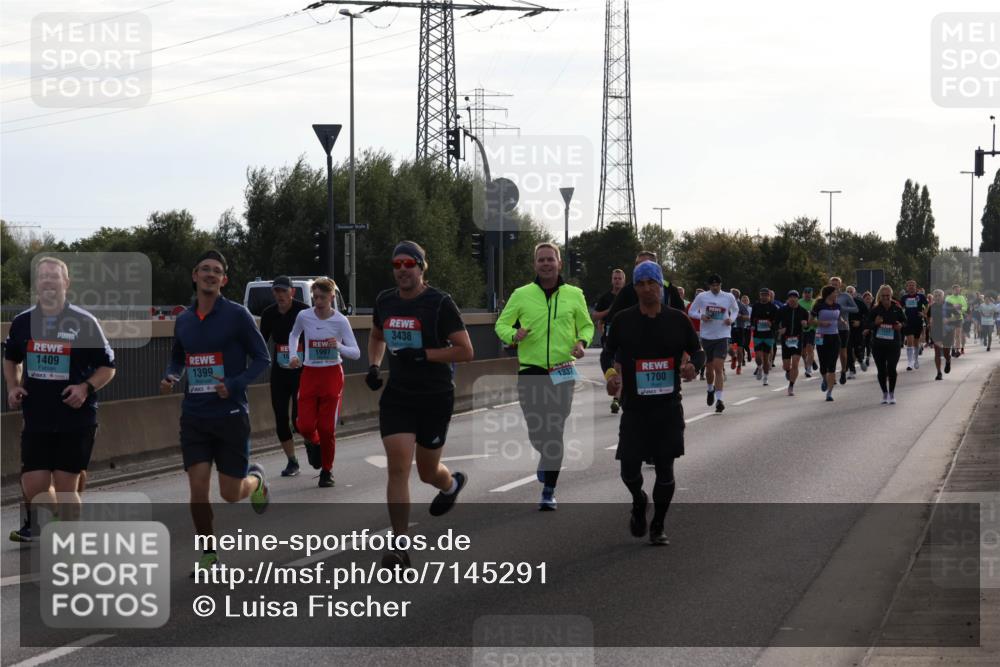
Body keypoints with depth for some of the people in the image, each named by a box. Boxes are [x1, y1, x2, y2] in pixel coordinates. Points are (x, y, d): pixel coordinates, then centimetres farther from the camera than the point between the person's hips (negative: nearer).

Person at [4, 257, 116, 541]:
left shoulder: (84, 322, -3)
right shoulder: (22, 322, 7)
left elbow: (107, 367, 2)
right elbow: (11, 359, 24)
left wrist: (86, 388, -15)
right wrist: (13, 388, 6)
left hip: (76, 419, -3)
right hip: (36, 419, 3)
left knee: (66, 487, -1)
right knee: (34, 486, -3)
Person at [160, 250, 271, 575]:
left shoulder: (237, 315, -7)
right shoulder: (183, 320, 7)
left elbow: (262, 359, -4)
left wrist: (235, 384, -18)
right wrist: (170, 377, 1)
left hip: (231, 414, -3)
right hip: (194, 416, 3)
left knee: (230, 494, 1)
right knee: (198, 490, -5)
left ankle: (255, 479, 37)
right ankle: (208, 556, 10)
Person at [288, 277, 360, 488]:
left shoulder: (340, 321, -10)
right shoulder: (304, 316, -3)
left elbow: (356, 353, -9)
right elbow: (294, 335, 20)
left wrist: (339, 346, -28)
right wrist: (293, 355, 4)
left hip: (332, 375, -2)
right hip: (309, 374, 2)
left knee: (327, 427, -2)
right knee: (305, 425, -8)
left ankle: (327, 471, 17)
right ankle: (314, 442, 30)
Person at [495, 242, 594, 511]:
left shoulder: (574, 295, 4)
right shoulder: (521, 295, 2)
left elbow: (587, 325, 15)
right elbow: (501, 324, 8)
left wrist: (582, 342, -7)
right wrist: (513, 335, -14)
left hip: (563, 372, 0)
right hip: (531, 371, 0)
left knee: (556, 431, -3)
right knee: (536, 430, 3)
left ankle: (549, 491, 4)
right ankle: (547, 456, 39)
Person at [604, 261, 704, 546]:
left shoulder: (677, 319, 3)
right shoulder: (623, 320, 2)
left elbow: (698, 351, 11)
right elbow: (609, 352, 12)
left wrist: (692, 365, -11)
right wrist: (611, 373, -8)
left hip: (669, 408, 0)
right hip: (634, 407, 0)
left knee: (665, 468, 2)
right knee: (629, 468, -2)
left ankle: (658, 527, 17)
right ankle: (639, 502, 32)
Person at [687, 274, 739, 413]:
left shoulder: (729, 297, 1)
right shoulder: (702, 297, 0)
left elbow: (736, 310, 19)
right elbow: (691, 311, 8)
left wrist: (731, 319, -3)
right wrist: (701, 316, -13)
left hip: (722, 336, -2)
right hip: (706, 336, 2)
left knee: (718, 368, -13)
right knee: (709, 368, 13)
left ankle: (719, 399, -14)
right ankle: (710, 390, 42)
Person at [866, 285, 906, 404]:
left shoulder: (897, 308, -1)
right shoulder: (875, 309, -2)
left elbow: (905, 321, 12)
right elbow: (866, 325, 1)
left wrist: (901, 325, -11)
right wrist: (875, 323, -20)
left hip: (893, 344, -1)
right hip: (878, 344, 1)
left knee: (891, 368, -10)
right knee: (881, 370, 6)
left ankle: (892, 393, 9)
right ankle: (884, 394, 23)